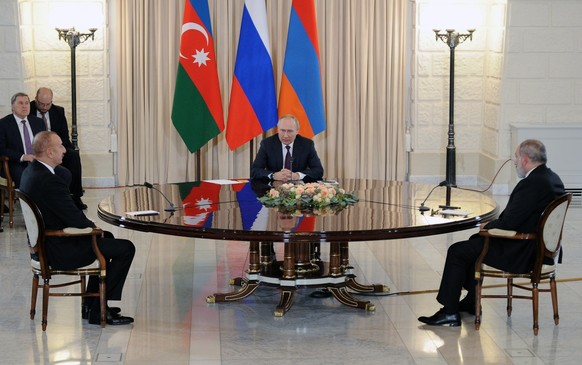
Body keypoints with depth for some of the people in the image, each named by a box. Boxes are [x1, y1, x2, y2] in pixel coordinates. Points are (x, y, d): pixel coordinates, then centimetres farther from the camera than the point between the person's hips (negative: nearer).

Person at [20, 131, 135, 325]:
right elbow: (76, 220, -22)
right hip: (59, 252, -11)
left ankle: (91, 304, 30)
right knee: (126, 248, -4)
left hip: (44, 242, 11)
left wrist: (86, 221, 7)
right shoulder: (50, 181, -28)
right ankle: (98, 311, 2)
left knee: (106, 237, 28)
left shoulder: (30, 172, 4)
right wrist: (93, 226, -2)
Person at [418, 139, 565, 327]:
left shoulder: (531, 184, -25)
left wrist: (489, 225, -4)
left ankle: (450, 311, 5)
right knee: (475, 240, 27)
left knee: (457, 251, -1)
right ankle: (470, 302, 34)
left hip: (522, 253, -10)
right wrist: (495, 224, 7)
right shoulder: (552, 178, 6)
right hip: (539, 246, 10)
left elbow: (510, 222, -24)